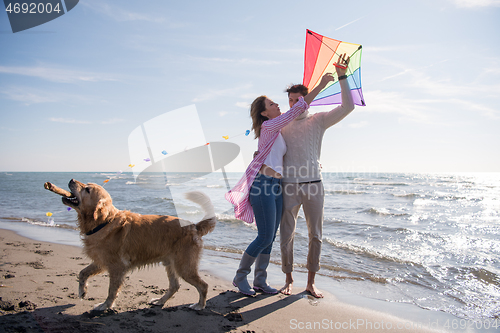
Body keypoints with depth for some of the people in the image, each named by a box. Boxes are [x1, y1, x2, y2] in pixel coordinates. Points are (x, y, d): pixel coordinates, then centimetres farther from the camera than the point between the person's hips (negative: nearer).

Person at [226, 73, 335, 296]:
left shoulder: (276, 132, 20)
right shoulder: (268, 126, -7)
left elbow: (285, 156, 33)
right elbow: (297, 109, -12)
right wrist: (321, 85, -10)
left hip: (275, 187, 9)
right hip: (263, 185, -9)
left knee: (270, 237, 9)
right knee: (265, 237, -6)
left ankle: (260, 281, 19)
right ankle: (240, 277, 10)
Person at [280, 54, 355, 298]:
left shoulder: (318, 121, 6)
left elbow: (348, 107, -3)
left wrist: (342, 77, -8)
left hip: (313, 186, -1)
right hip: (289, 187, 1)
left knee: (316, 235, 4)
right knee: (286, 236, 3)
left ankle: (310, 283, 18)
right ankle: (288, 280, 19)